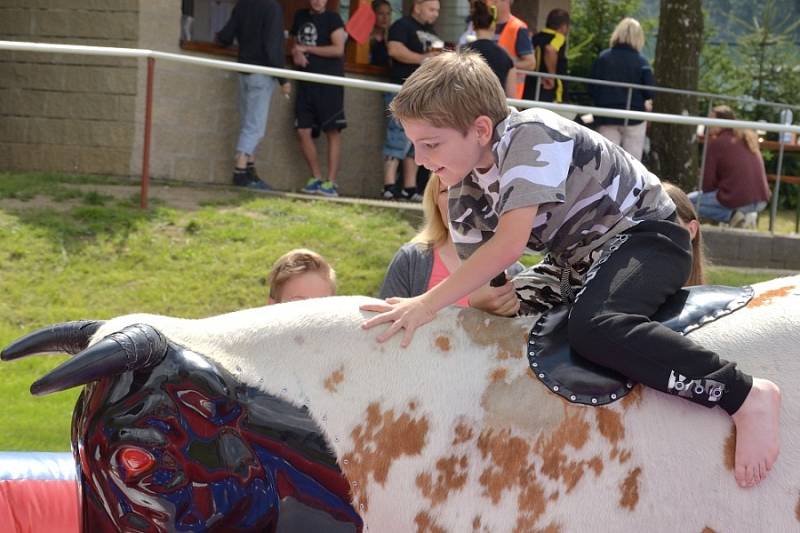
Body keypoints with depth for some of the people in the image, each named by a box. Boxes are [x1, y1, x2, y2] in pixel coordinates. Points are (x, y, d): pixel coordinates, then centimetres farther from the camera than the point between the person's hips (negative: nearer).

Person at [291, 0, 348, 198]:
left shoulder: (332, 19, -1)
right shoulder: (300, 16, 15)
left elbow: (338, 49, -11)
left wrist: (306, 49, -9)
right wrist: (296, 54, 1)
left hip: (329, 83, -5)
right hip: (306, 83, 5)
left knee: (332, 131, -7)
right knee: (303, 131, -2)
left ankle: (331, 183, -9)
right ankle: (316, 178, 8)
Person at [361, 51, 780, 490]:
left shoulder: (532, 137, -25)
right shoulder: (464, 187, 1)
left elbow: (509, 244, -33)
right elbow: (474, 265, 1)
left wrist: (429, 303, -30)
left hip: (642, 235, -9)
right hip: (577, 257, 9)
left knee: (594, 325, -36)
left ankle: (746, 395, -36)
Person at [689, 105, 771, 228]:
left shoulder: (716, 143, -5)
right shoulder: (748, 138, 15)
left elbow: (707, 183, -5)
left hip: (737, 200, -7)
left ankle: (730, 215, -5)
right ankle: (743, 213, 10)